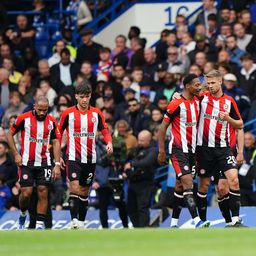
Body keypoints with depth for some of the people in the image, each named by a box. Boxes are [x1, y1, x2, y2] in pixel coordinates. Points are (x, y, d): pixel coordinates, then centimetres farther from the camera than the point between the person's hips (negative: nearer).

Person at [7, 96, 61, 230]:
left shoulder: (52, 122, 2)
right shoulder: (24, 118, -6)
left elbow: (56, 143, 6)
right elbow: (10, 135, 3)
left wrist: (57, 164, -1)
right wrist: (16, 154, -4)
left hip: (44, 162, 2)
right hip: (26, 162, -2)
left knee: (43, 193, -5)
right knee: (26, 193, -7)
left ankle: (40, 224, 0)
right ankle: (23, 214, 23)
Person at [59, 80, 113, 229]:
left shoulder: (96, 113, 4)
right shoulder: (68, 113, -2)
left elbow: (105, 130, 11)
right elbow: (58, 134, 6)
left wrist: (109, 143, -11)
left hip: (90, 159, 3)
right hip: (73, 157, -3)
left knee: (84, 191, 10)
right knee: (74, 187, -19)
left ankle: (81, 222, 19)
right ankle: (74, 221, -23)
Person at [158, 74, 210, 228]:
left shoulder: (197, 101, 10)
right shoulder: (176, 104, -12)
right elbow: (163, 127, -8)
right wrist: (162, 151, -10)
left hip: (191, 149, 7)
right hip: (178, 149, -7)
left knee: (180, 185, 10)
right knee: (188, 182, -17)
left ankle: (174, 223, 16)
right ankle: (197, 221, -25)